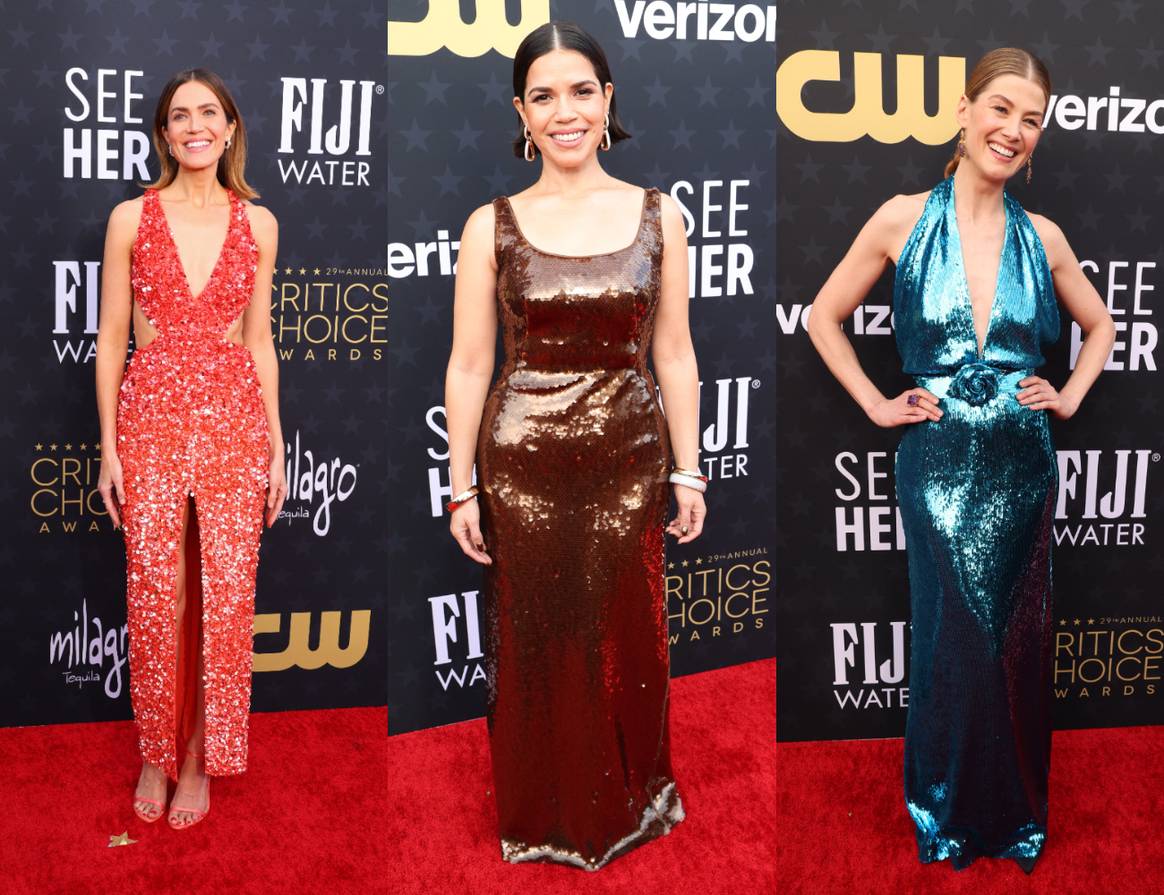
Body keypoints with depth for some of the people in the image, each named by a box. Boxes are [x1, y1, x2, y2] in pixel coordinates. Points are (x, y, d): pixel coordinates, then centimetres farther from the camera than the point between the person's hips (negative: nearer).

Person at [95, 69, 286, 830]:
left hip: (233, 417, 1)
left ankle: (200, 760, 18)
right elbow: (111, 338, 3)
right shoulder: (131, 219, 2)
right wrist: (109, 447, -2)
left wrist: (275, 442, 6)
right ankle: (156, 754, 21)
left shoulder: (258, 224, 6)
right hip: (151, 414, -1)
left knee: (226, 593, 2)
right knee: (155, 594, 2)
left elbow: (260, 340, 9)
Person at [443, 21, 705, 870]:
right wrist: (462, 488, -2)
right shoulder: (492, 226, -3)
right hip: (522, 460, -1)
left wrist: (688, 472, 3)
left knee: (628, 640, 11)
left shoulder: (658, 216, 1)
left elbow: (675, 355, 4)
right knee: (535, 641, 10)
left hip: (628, 457, 1)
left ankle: (632, 803, 36)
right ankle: (542, 818, 31)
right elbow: (468, 366, -1)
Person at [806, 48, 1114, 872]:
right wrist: (876, 405, -1)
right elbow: (825, 318, 4)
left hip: (1022, 462, 2)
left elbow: (1100, 325, 20)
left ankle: (1016, 817, 28)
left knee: (1017, 636, 10)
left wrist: (1069, 396, 7)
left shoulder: (1042, 237, 3)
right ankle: (949, 816, 25)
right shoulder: (904, 219, -4)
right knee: (954, 638, 5)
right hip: (940, 461, -2)